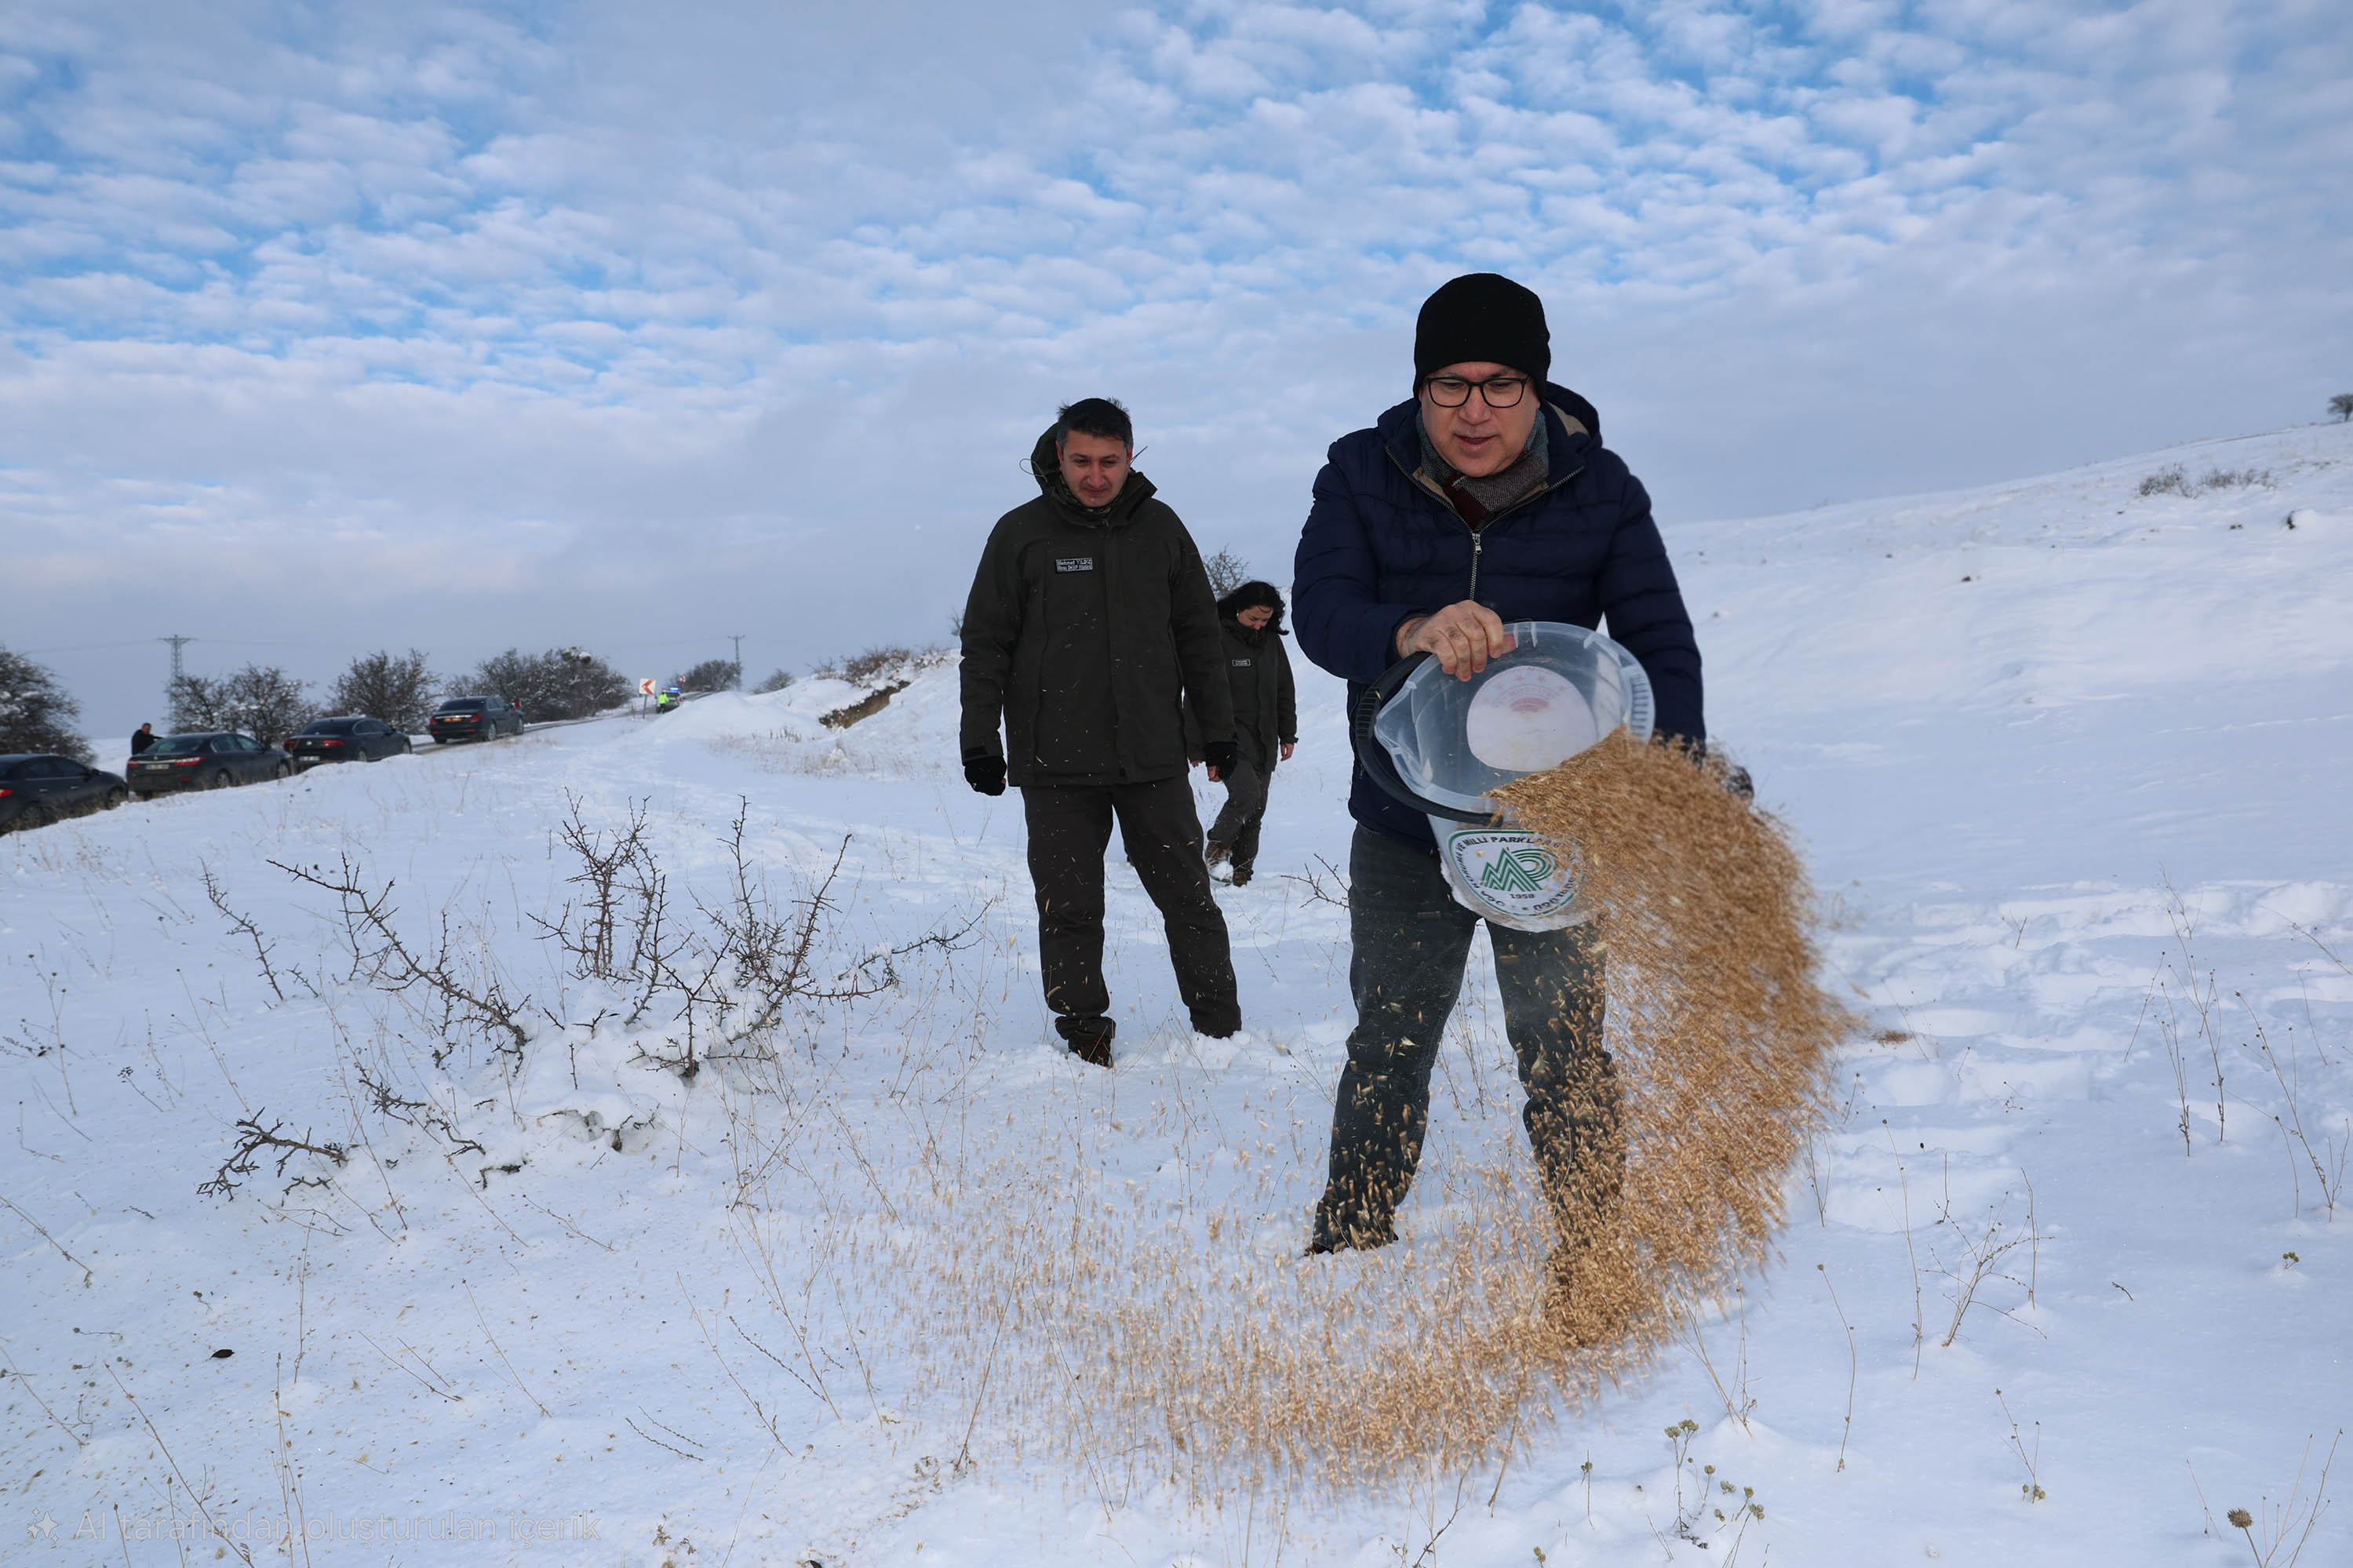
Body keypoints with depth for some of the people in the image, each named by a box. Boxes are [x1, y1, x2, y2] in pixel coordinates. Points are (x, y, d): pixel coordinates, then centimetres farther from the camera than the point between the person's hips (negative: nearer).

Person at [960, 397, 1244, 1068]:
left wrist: (1217, 728, 11)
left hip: (1154, 759, 2)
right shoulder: (1021, 533, 0)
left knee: (1189, 898, 6)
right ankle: (1084, 1034, 16)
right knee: (1070, 910, 3)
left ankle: (1222, 1030, 16)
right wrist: (980, 740, -3)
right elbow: (986, 645, 2)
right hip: (1055, 765, -1)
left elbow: (1199, 636, 13)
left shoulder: (1160, 527, 7)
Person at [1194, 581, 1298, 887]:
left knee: (1257, 805, 5)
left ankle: (1241, 869, 14)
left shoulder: (1272, 640, 11)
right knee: (1245, 792, -21)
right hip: (1228, 734, -6)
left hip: (1264, 740, 6)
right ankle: (1218, 845, 4)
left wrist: (1287, 734, 18)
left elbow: (1285, 690, 20)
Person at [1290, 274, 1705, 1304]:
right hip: (1406, 823, 1)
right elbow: (1319, 610, -19)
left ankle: (1594, 1268, 20)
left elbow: (1660, 646, -8)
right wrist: (1413, 631, -41)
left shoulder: (1600, 492, -6)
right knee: (1386, 1049, 13)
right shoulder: (1363, 475, -6)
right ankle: (1350, 1246, 32)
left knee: (1565, 1054, 3)